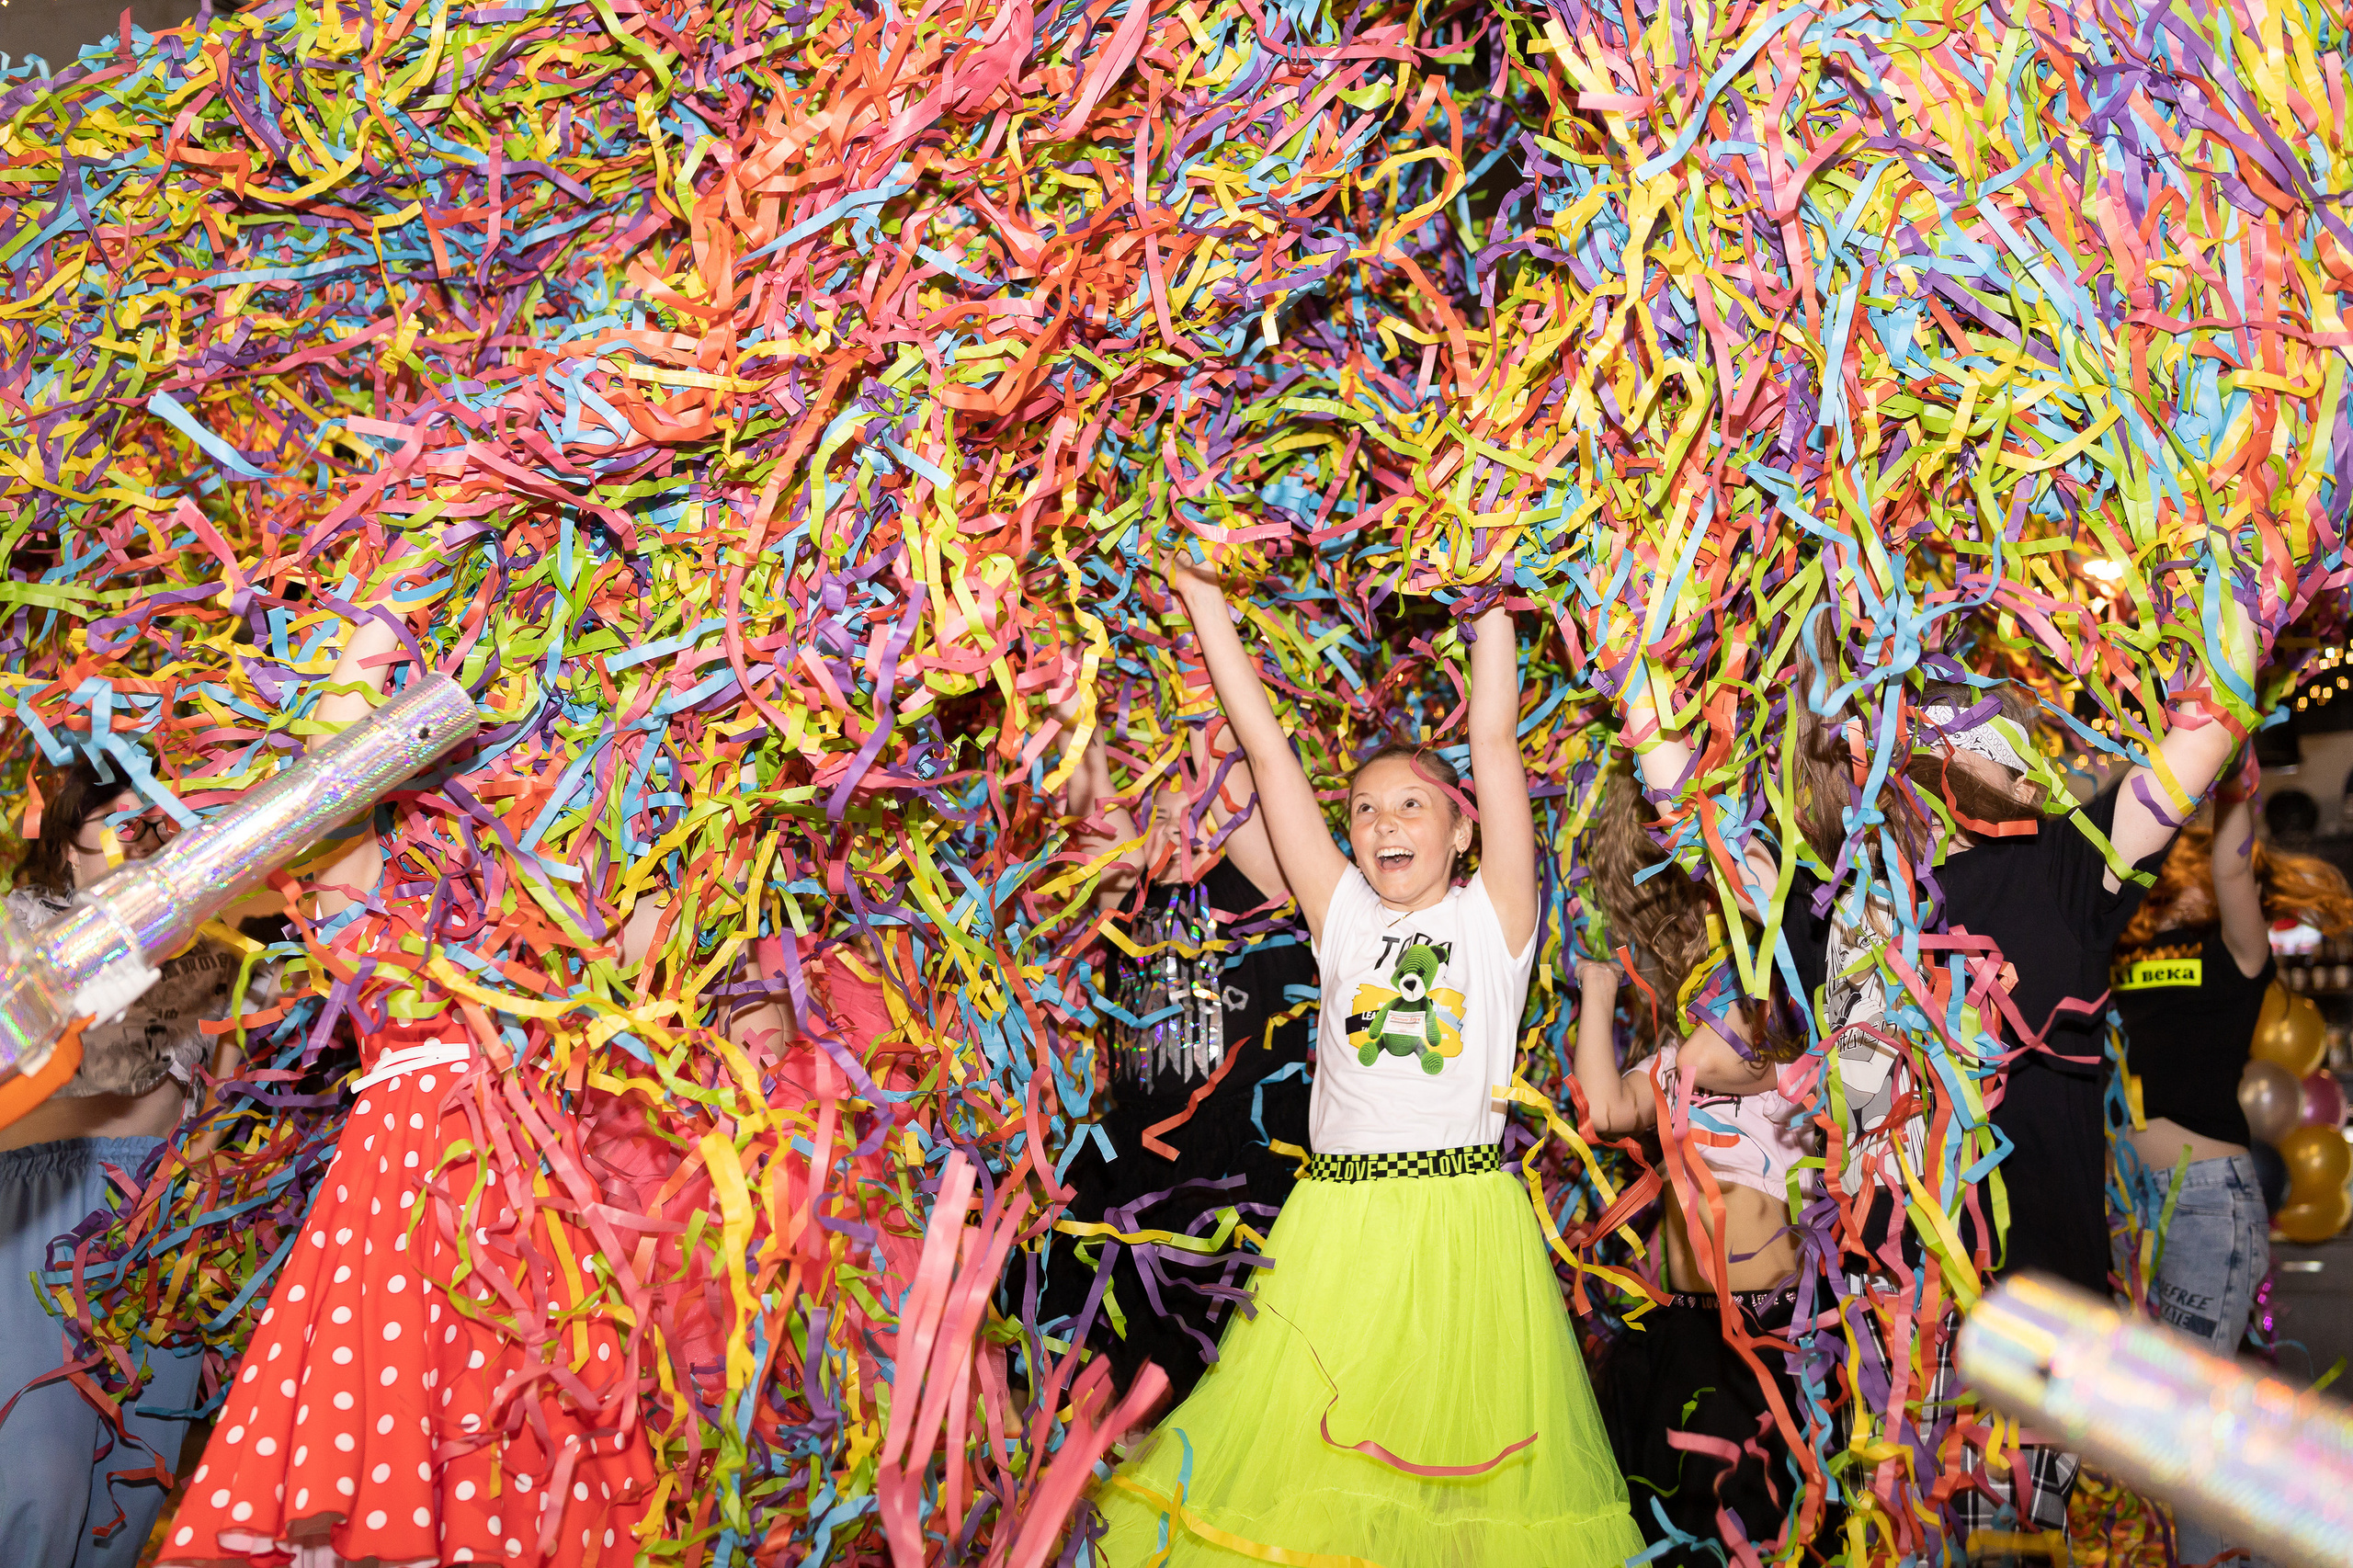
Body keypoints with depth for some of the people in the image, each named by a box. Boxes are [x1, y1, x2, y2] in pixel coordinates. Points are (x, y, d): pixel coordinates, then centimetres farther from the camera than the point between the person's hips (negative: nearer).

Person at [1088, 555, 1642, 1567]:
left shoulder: (1492, 916, 3)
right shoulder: (1341, 914, 8)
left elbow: (1495, 742, -3)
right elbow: (1270, 756, 6)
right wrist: (1208, 605, 6)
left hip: (1467, 1223, -2)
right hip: (1339, 1222, 2)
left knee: (1467, 1460, 5)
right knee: (1308, 1447, 4)